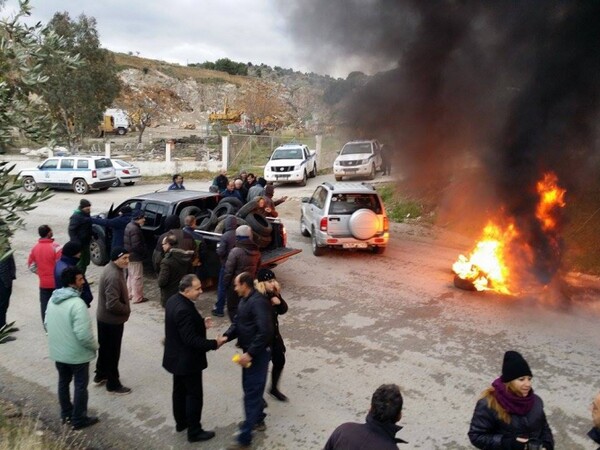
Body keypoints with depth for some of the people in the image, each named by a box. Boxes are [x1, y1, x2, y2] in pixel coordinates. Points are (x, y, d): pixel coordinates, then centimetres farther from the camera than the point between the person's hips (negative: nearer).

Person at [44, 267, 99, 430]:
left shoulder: (53, 299, -1)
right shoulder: (77, 303, -28)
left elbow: (47, 324, 12)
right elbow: (83, 334, -29)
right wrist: (95, 346, -11)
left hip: (57, 351, 8)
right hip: (77, 354, -8)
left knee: (63, 382, 23)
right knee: (80, 386, 9)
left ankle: (66, 413, 39)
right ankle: (79, 419, 22)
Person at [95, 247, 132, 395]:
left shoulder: (111, 268, 3)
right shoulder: (114, 276, -29)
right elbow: (113, 304, -32)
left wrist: (125, 308, 8)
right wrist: (127, 309, -14)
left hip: (103, 317, 10)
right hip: (112, 320, -10)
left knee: (104, 348, 24)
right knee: (112, 352, 5)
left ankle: (100, 376, 41)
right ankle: (113, 384, 18)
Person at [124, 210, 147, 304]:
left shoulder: (129, 226, 10)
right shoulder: (135, 229, -24)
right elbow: (136, 246, -27)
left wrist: (143, 249, 13)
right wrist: (144, 251, -11)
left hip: (130, 255, 11)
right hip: (135, 257, -11)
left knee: (131, 276, 21)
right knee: (137, 277, -1)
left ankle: (130, 294, 32)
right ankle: (137, 298, 5)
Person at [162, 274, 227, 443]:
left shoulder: (174, 299, 0)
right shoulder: (183, 309, -32)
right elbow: (191, 339, -30)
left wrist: (201, 323, 3)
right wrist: (214, 343, -24)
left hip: (177, 357, 10)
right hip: (187, 360, -10)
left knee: (180, 390, 24)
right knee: (194, 395, 6)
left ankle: (181, 422, 41)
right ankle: (194, 432, 19)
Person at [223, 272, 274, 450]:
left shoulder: (258, 302, -24)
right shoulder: (244, 300, 8)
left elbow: (265, 332, -29)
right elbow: (237, 323, 14)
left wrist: (250, 353, -27)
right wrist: (226, 336, -5)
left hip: (258, 354, -10)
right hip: (250, 352, 10)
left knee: (251, 393, -2)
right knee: (251, 388, 23)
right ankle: (258, 420, 43)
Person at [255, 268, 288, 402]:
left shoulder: (273, 294, -3)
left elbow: (283, 310, -1)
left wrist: (278, 297, -17)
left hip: (274, 334, 8)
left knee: (280, 361, 18)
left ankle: (274, 389, 41)